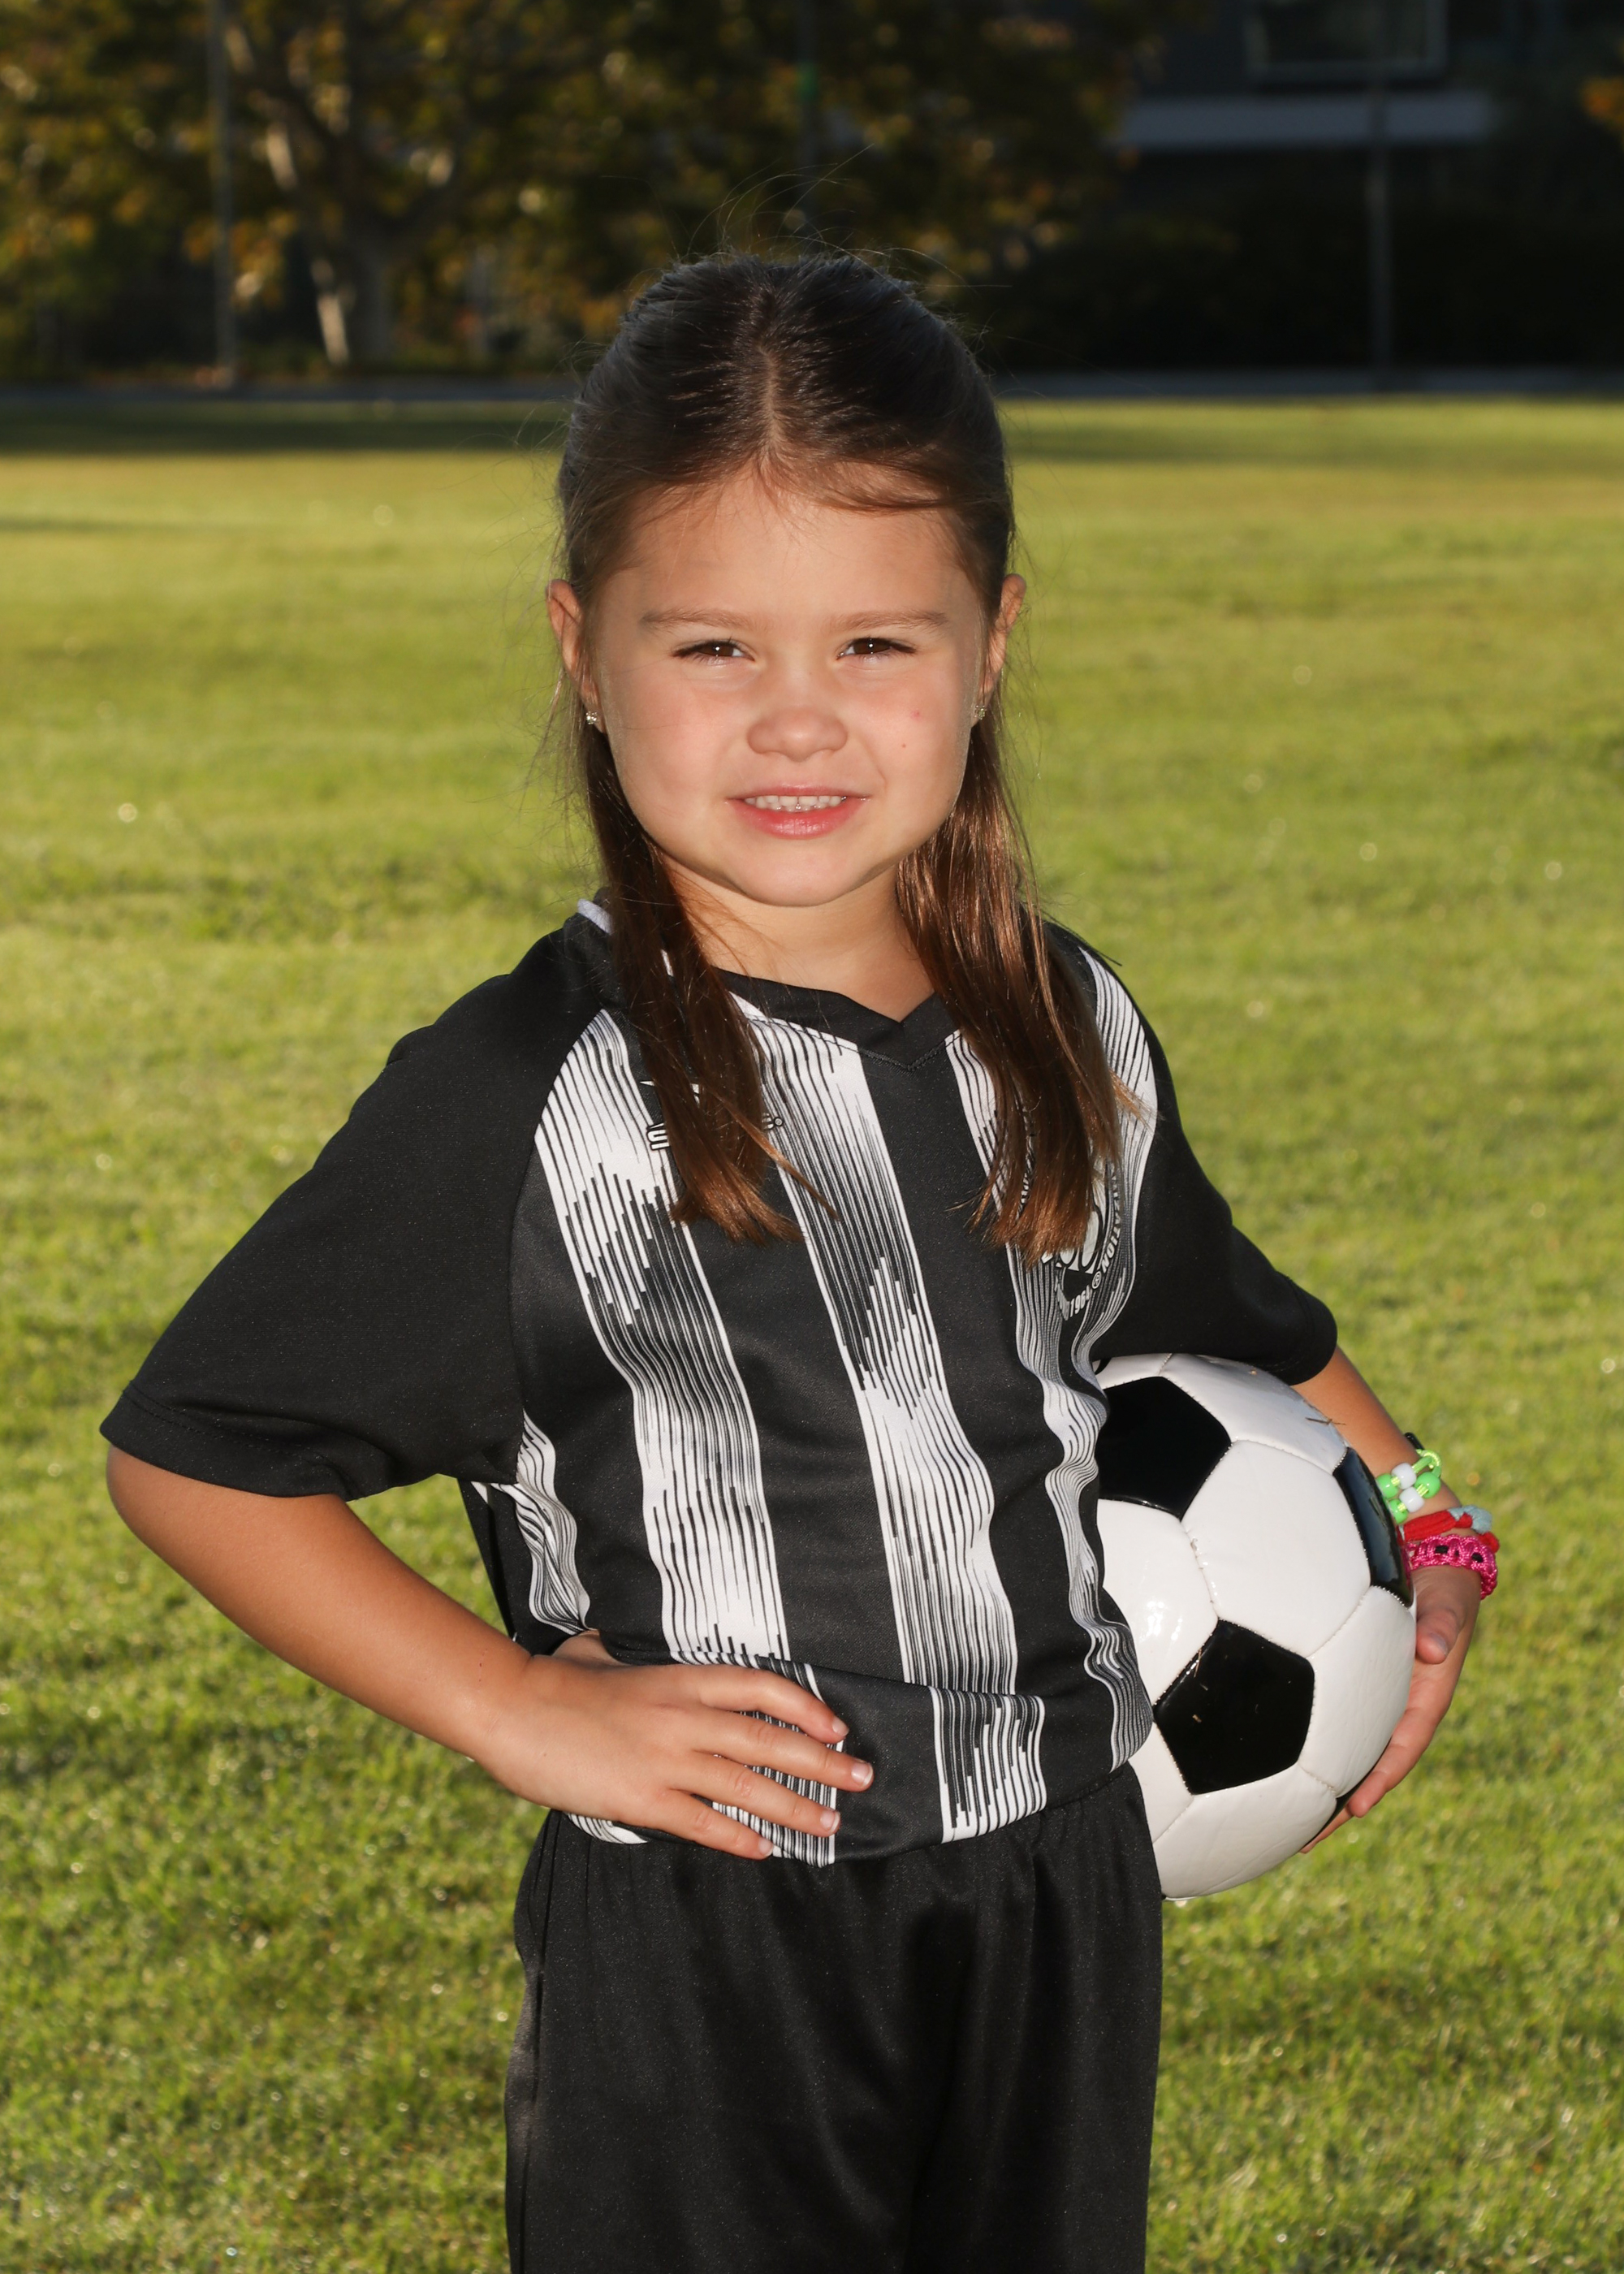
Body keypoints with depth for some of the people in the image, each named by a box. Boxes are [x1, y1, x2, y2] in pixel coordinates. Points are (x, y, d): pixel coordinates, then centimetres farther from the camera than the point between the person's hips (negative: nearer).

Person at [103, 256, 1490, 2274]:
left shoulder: (1073, 1042, 4)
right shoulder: (526, 1094, -12)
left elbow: (1242, 1335, 23)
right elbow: (186, 1449, -8)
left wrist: (1423, 1552, 9)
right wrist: (522, 1710, -13)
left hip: (1062, 1901, 5)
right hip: (696, 1952, -4)